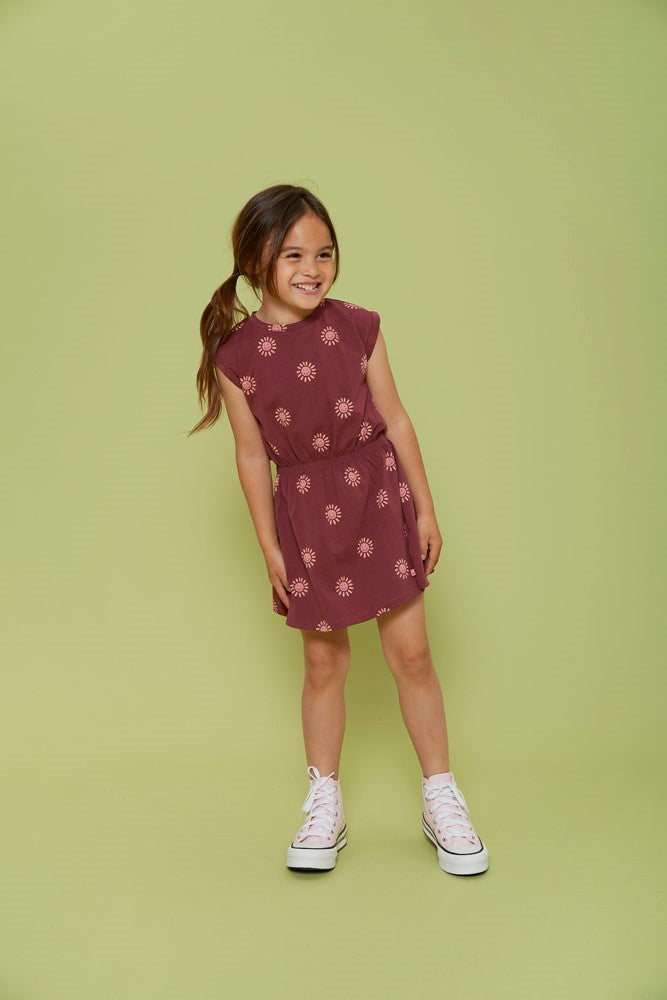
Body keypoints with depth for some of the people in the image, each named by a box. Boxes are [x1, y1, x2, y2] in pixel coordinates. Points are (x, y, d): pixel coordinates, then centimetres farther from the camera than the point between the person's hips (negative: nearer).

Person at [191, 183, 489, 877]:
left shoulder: (357, 328, -6)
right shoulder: (236, 355, -7)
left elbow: (395, 419, 0)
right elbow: (252, 455, -2)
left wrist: (424, 507, 2)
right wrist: (269, 546, 1)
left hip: (378, 494, 0)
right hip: (304, 512, 0)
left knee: (410, 651, 4)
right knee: (324, 663, 10)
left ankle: (442, 800, 22)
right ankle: (324, 806, 29)